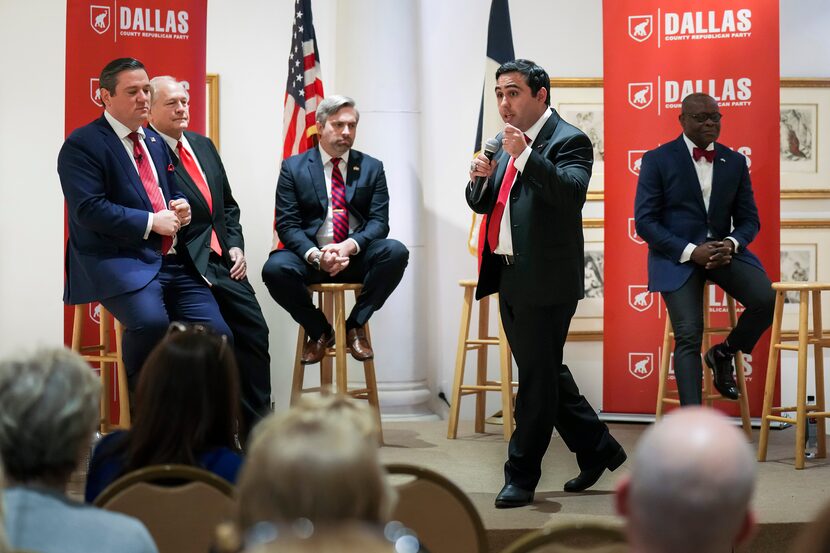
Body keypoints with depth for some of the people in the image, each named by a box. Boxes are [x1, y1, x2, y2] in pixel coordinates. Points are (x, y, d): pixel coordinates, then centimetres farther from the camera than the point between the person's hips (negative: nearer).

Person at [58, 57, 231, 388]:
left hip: (173, 260, 8)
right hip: (120, 259, -8)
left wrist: (180, 206, 6)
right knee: (150, 323, -35)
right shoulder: (82, 145, -4)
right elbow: (88, 209, -15)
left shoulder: (154, 141, 22)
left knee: (217, 336, -8)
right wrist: (151, 222, -15)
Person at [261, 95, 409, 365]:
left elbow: (379, 221, 0)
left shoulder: (372, 168, 9)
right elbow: (287, 224, -2)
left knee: (396, 251, -29)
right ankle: (319, 330, -4)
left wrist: (349, 246, -22)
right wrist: (315, 255, -22)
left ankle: (355, 326, -8)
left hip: (357, 256, 1)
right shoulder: (293, 167, 5)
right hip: (310, 256, -1)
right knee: (275, 268, -32)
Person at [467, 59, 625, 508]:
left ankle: (521, 476, 7)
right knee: (544, 373, 16)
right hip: (510, 278, 9)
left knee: (538, 376, -1)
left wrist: (526, 156, -32)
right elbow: (481, 204, 16)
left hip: (545, 280, -9)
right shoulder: (504, 143, 15)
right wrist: (481, 177, -6)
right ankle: (597, 448, 30)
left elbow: (572, 192, -25)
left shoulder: (568, 141, -9)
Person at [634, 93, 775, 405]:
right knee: (689, 335, -20)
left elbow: (748, 218, 12)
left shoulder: (735, 162, 10)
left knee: (767, 299, -22)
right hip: (677, 254, -3)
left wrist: (731, 244, -12)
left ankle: (724, 353, 8)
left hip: (723, 249, 4)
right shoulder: (658, 160, -1)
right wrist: (691, 251, -18)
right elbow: (644, 221, -6)